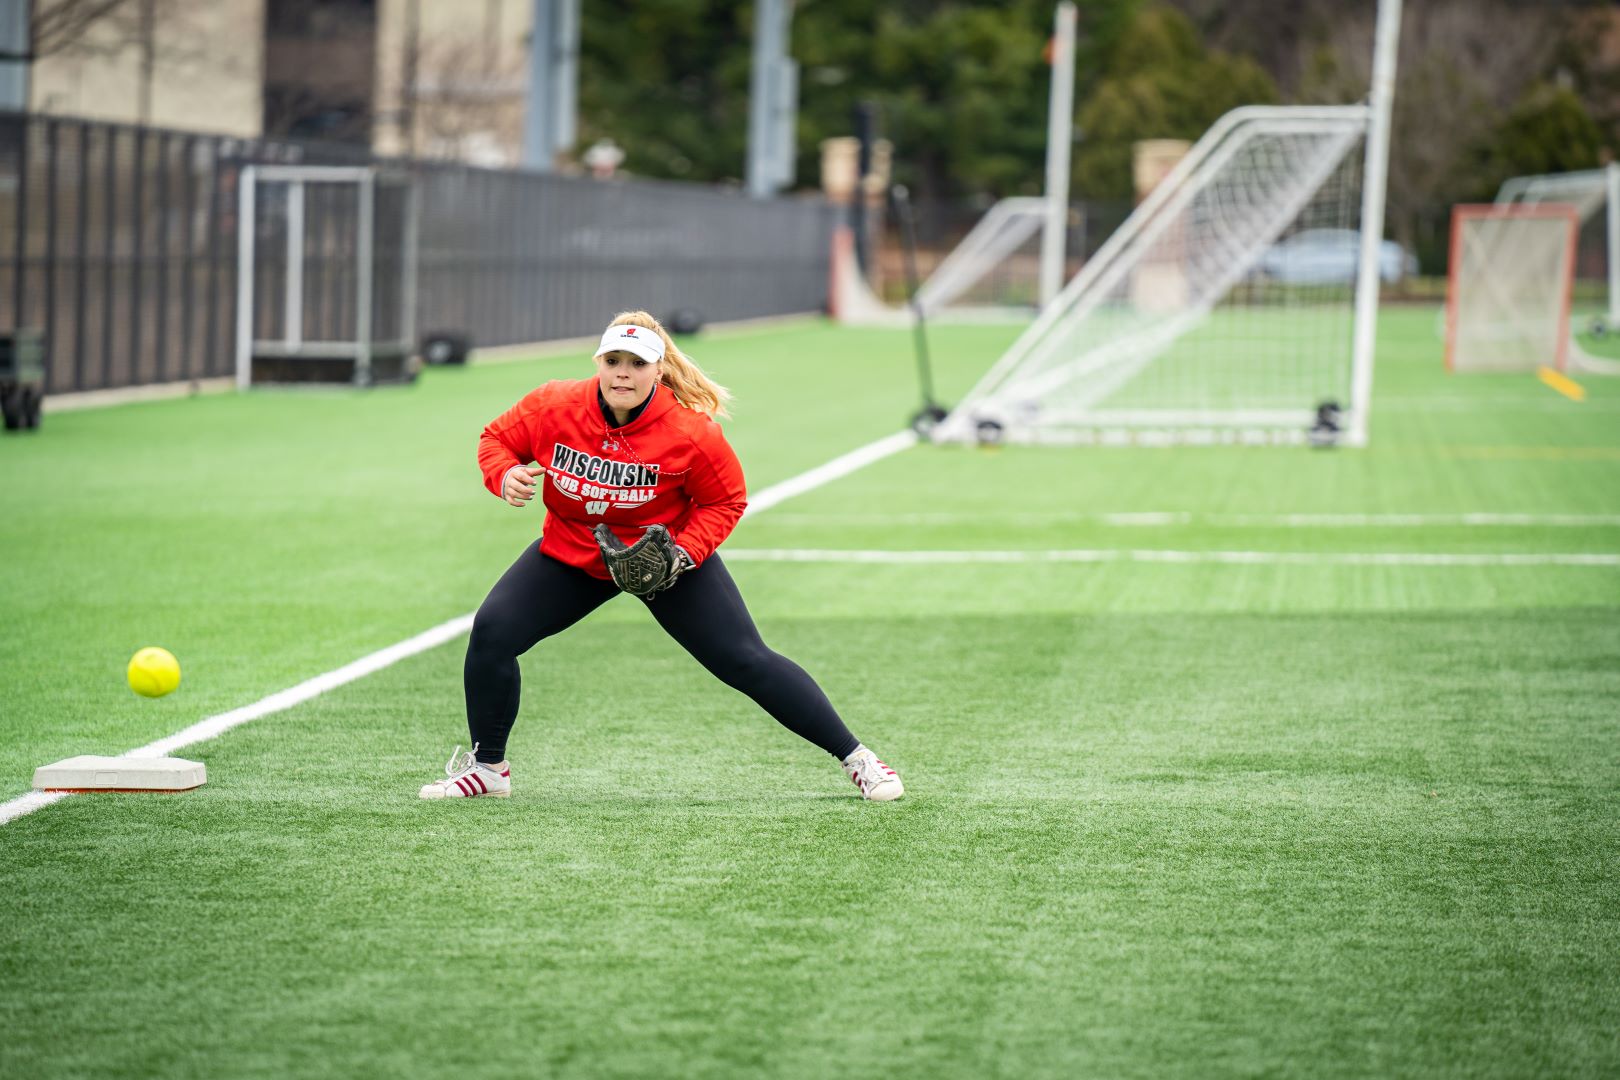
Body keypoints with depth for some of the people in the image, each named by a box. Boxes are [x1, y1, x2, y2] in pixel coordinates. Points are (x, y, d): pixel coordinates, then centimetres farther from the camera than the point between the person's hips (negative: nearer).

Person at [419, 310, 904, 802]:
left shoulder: (692, 433, -25)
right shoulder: (553, 407, -20)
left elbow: (725, 501, -10)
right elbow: (498, 438, -2)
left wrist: (684, 554, -24)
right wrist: (505, 475, -24)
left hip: (667, 558, -2)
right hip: (571, 554, 3)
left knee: (746, 661, -8)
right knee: (492, 633, -12)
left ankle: (854, 757, 4)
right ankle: (487, 766, 8)